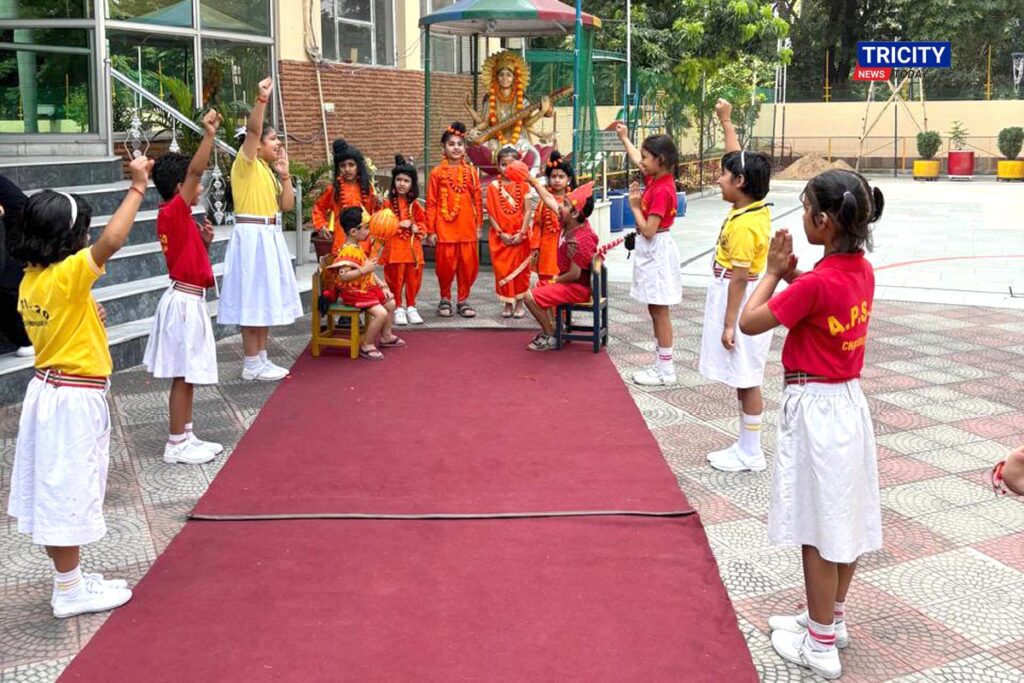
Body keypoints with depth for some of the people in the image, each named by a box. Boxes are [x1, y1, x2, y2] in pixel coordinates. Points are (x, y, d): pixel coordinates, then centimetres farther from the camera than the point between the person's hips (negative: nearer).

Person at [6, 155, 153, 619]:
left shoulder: (30, 280, 5)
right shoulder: (67, 276, -21)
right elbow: (113, 239, -33)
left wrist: (87, 317, 8)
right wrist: (138, 187, -26)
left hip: (48, 389, 9)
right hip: (74, 400, -9)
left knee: (54, 490, 15)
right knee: (69, 490, 1)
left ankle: (68, 578, 29)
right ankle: (71, 592, 13)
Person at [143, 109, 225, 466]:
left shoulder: (177, 218, 13)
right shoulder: (173, 212, -14)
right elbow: (195, 170, -28)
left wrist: (204, 241, 7)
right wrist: (209, 135, -32)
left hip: (188, 300, 10)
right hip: (184, 302, -10)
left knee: (188, 375, 14)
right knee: (183, 376, -3)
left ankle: (186, 437, 22)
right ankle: (176, 444, 4)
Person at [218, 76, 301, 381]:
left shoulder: (268, 171, 17)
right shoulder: (245, 163, -7)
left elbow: (287, 205, 13)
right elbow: (252, 129, -24)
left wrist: (284, 174, 5)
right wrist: (262, 99, -33)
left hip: (269, 236, 9)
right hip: (252, 236, -9)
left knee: (266, 298, 12)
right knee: (252, 299, -6)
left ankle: (261, 358, 20)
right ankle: (252, 365, -1)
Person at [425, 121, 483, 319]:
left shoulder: (471, 171, 6)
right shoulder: (437, 173, 0)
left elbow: (478, 200, 9)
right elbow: (431, 203, 1)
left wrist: (478, 226, 6)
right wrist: (431, 230, -2)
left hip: (467, 228, 2)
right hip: (445, 228, -2)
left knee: (468, 264, 3)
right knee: (445, 264, 2)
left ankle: (463, 300, 17)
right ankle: (445, 299, 20)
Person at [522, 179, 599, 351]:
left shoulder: (579, 240, -31)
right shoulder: (568, 223, -5)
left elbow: (574, 274, -28)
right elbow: (549, 200, 7)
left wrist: (557, 280, -10)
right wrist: (534, 182, 11)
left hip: (578, 287, -10)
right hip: (570, 281, 10)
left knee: (531, 297, -13)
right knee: (540, 286, 31)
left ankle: (550, 338, 1)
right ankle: (551, 327, 28)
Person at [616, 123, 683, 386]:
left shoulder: (661, 190, -21)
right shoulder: (655, 179, 5)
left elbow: (648, 230, -23)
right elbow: (636, 160, 26)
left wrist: (634, 207, -12)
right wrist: (624, 138, 31)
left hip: (657, 253, -10)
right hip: (650, 252, 10)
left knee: (660, 313, -3)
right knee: (655, 311, 13)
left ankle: (666, 370, 3)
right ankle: (661, 364, 20)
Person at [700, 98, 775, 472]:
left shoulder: (743, 225, -21)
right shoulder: (755, 207, 4)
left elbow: (740, 278, -21)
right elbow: (738, 159, 18)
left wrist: (729, 324, -18)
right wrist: (726, 121, 24)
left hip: (741, 309, -10)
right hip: (743, 306, 10)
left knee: (746, 381, -1)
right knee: (743, 381, 14)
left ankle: (751, 454, 8)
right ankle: (746, 446, 23)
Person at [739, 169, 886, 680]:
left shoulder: (816, 283, -24)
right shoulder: (862, 270, 1)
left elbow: (749, 322, -17)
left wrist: (774, 272, -5)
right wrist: (793, 275, 3)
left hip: (814, 408, -8)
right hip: (849, 401, 9)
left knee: (817, 528, 3)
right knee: (847, 518, 17)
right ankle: (831, 618, 34)